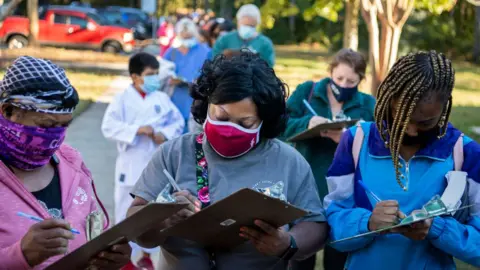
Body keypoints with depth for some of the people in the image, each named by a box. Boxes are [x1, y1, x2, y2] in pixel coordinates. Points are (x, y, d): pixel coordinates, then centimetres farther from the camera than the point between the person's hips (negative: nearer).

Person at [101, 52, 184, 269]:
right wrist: (137, 130, -22)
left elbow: (178, 122, 5)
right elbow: (108, 127, -14)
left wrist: (165, 134, -14)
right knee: (127, 210, 5)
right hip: (131, 166, -3)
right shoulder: (122, 99, -7)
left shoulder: (162, 98, 2)